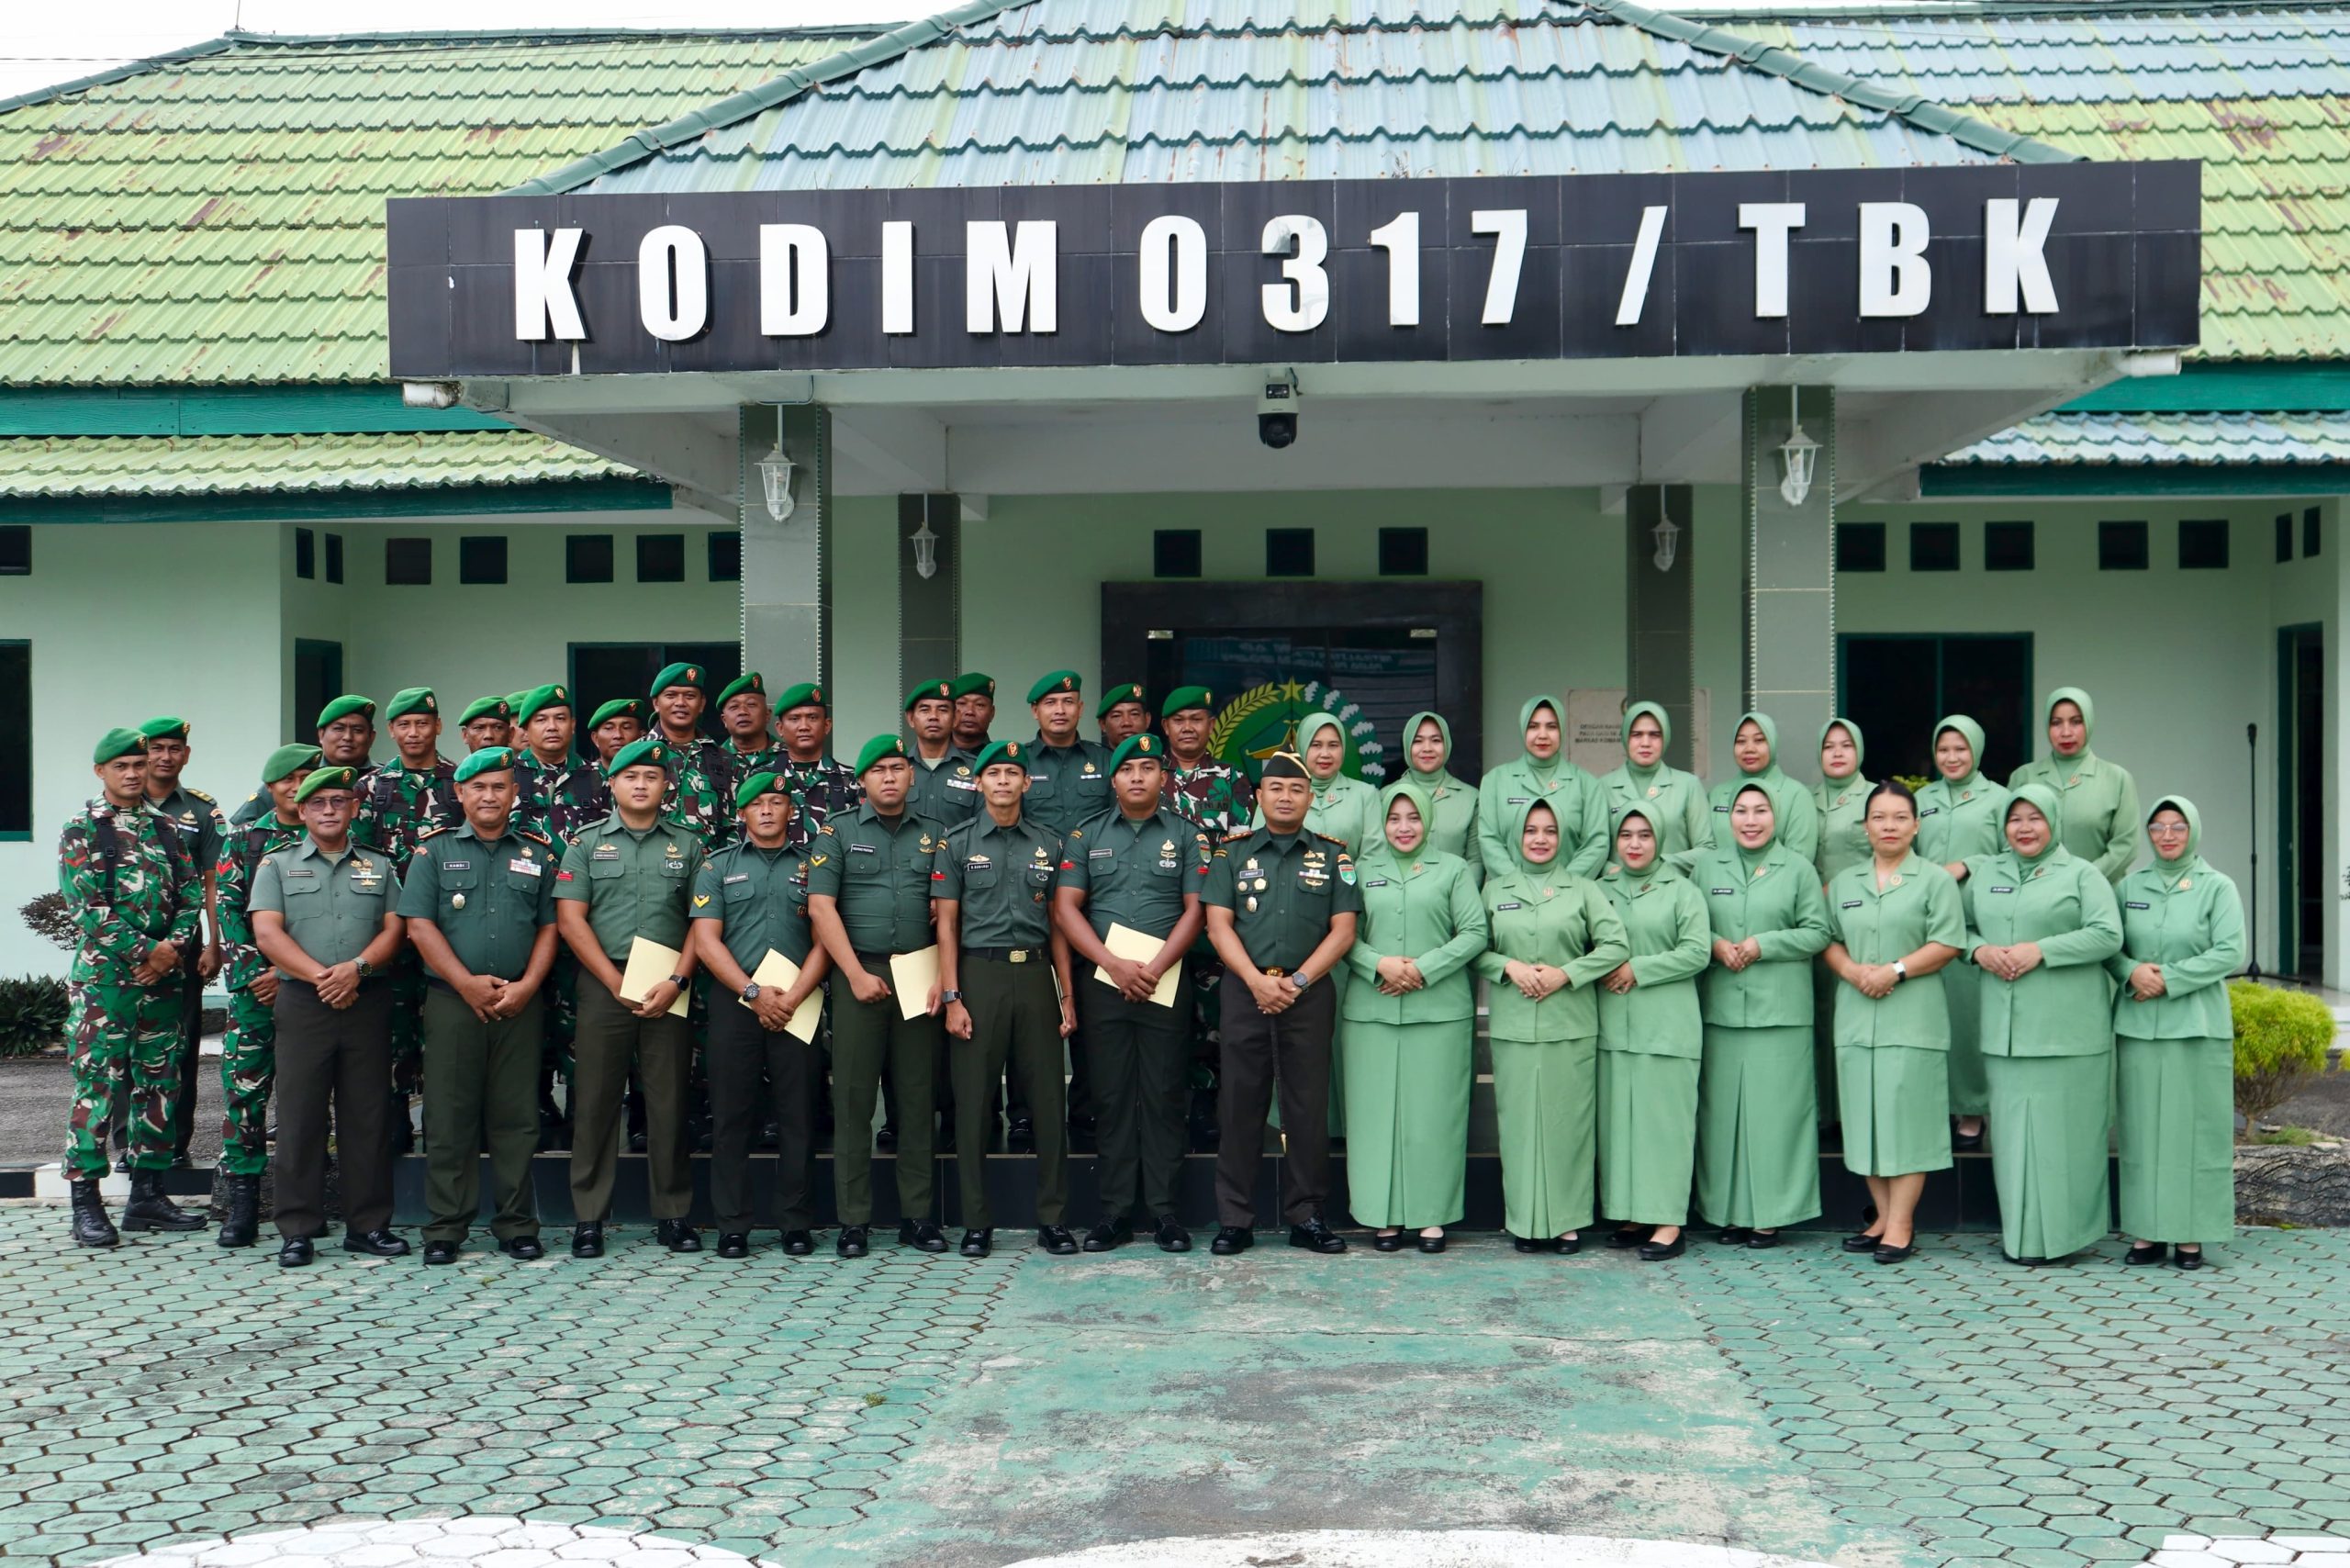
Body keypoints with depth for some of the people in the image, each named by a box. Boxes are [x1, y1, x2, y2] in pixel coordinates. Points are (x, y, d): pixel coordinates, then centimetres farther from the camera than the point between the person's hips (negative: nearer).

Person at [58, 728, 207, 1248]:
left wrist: (174, 947, -9)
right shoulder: (81, 830, -1)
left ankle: (147, 1195, 17)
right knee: (96, 1087, -6)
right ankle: (86, 1204, -1)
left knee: (159, 1085, 8)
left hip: (163, 978, 5)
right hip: (103, 977, -5)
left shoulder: (166, 829, 14)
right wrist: (146, 950, -16)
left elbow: (191, 896, 9)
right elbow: (87, 906, -11)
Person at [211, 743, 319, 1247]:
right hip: (253, 981, 1)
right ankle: (241, 1202, 1)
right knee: (243, 1087, -4)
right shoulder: (243, 840, 10)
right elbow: (227, 909, 4)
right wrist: (253, 972, -8)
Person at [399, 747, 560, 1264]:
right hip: (452, 1002, -1)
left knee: (516, 1118, 4)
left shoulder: (540, 854, 11)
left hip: (520, 1005, 1)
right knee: (450, 1117, 1)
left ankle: (516, 1225, 11)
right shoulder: (434, 850, 7)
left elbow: (550, 927, 8)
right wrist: (467, 983, -10)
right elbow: (419, 925, -1)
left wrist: (526, 986, -7)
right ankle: (445, 1228, 8)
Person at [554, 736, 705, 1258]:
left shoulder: (687, 845, 11)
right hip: (602, 986, -1)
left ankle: (673, 1215, 11)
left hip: (670, 992, 1)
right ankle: (588, 1218, 7)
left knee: (669, 1102, 3)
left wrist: (675, 981, -9)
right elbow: (569, 920, 1)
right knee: (595, 1102, 1)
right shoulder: (586, 844, 8)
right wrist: (617, 983, -8)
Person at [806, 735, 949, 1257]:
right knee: (853, 1098, -1)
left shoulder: (935, 835, 13)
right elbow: (821, 907, -2)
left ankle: (917, 1216, 10)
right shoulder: (837, 832, 6)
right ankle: (853, 1221, 3)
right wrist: (857, 974, -10)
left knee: (917, 1097, 4)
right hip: (858, 974, -2)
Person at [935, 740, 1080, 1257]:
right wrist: (951, 997, -7)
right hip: (979, 974, -2)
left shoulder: (1048, 843, 11)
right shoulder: (957, 842, 4)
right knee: (974, 1102, 1)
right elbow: (946, 923, 1)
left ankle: (1052, 1219, 11)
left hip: (1035, 975, 2)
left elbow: (1057, 923, 12)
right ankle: (976, 1223, 9)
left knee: (1048, 1099, 2)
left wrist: (1067, 995, 6)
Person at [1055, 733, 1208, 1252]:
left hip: (1167, 982, -1)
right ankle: (1114, 1210, 6)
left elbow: (1195, 911, 0)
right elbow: (1065, 908, 2)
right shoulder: (1086, 835, 10)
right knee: (1113, 1096, 3)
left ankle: (1163, 1209, 5)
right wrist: (1114, 965, -10)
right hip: (1102, 981, 1)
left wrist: (1154, 969, -11)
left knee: (1163, 1096, 0)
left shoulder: (1187, 836, 7)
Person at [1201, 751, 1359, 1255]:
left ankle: (1306, 1217, 10)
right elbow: (1218, 925, 2)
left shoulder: (1333, 856, 9)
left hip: (1309, 993, 0)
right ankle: (1235, 1219, 7)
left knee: (1308, 1108, 2)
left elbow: (1343, 930, 3)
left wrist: (1298, 981, -9)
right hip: (1245, 991, 0)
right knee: (1240, 1106, 1)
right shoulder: (1232, 853, 9)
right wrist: (1258, 981, -11)